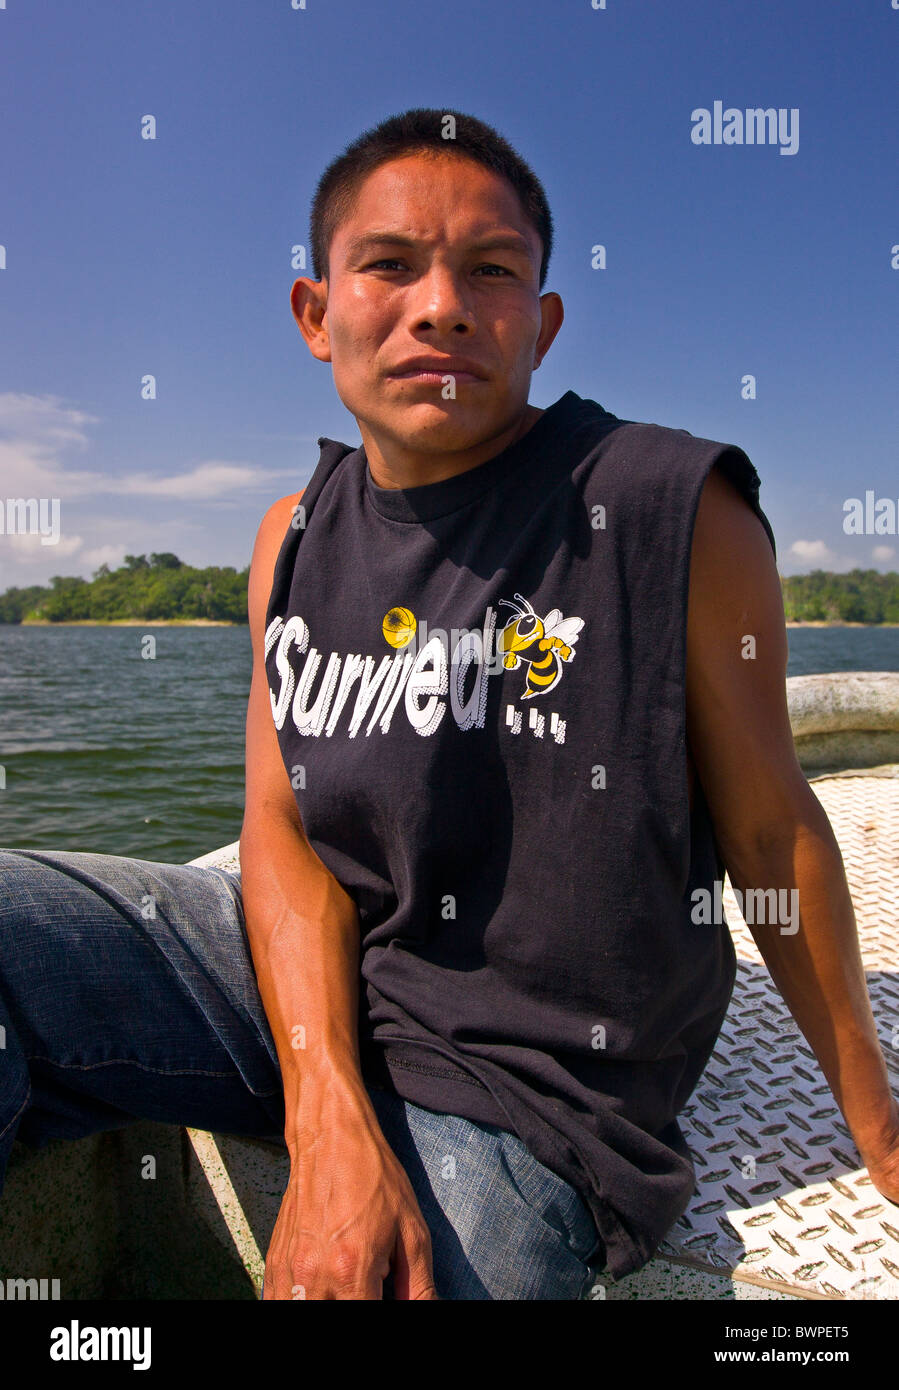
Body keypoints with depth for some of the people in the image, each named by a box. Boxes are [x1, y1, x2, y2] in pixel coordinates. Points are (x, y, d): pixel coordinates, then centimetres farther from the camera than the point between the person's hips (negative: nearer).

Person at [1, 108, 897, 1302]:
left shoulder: (676, 513, -13)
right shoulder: (296, 538, 0)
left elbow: (770, 826, -6)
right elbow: (283, 824, -3)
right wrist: (329, 1118, -18)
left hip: (513, 1090, -3)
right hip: (303, 977, 4)